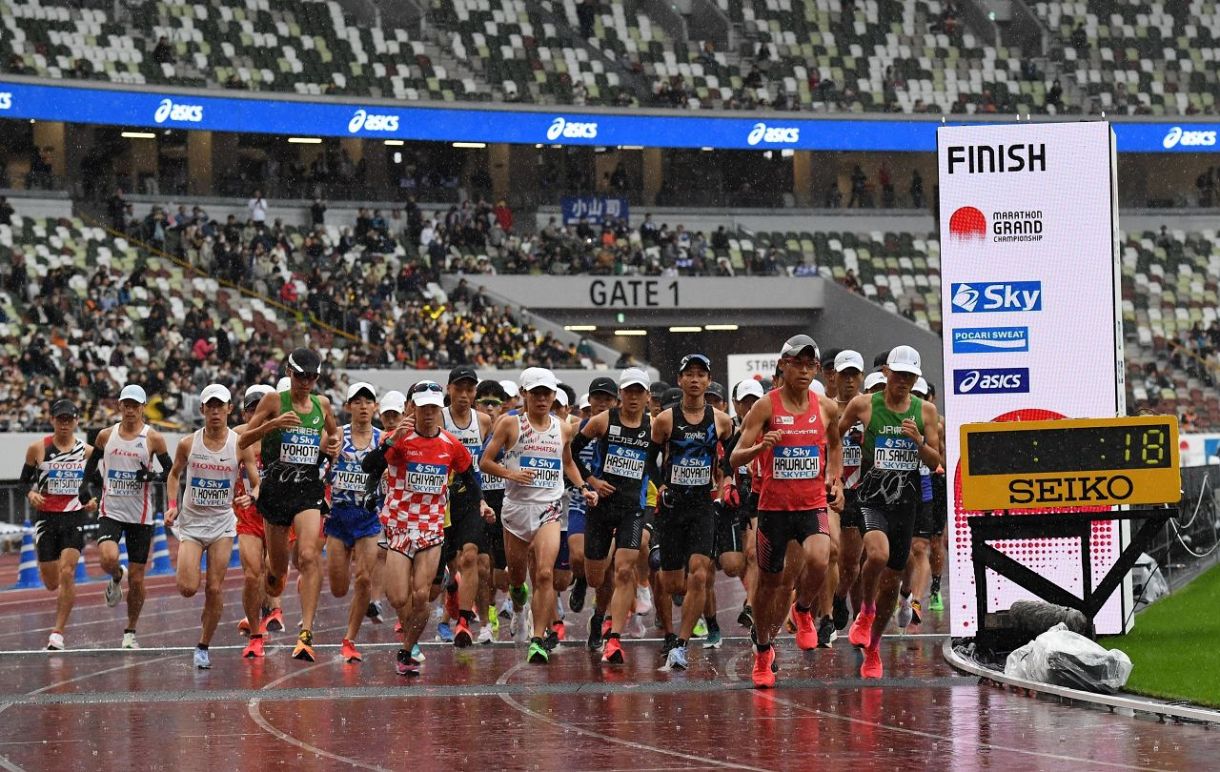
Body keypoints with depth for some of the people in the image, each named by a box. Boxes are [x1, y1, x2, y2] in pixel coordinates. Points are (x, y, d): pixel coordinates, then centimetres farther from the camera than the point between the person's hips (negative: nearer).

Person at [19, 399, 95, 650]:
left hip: (75, 516, 0)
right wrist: (30, 494, -13)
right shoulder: (38, 448, -1)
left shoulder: (87, 451, 4)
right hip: (46, 516, 0)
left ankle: (58, 633, -14)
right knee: (51, 582, 5)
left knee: (67, 573, -17)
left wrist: (91, 501, -2)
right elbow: (25, 480, 8)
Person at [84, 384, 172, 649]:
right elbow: (92, 465, 20)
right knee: (108, 559, -26)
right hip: (111, 511, 1)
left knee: (137, 578, 3)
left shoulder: (153, 438, -3)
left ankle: (130, 632, 19)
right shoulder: (106, 436, 4)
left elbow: (170, 472, 2)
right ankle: (116, 577, 12)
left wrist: (152, 476, -16)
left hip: (140, 515, -1)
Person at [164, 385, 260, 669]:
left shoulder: (241, 445, -7)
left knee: (215, 589, -4)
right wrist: (172, 505, -1)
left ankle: (204, 646, 11)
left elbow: (258, 485, -3)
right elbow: (174, 475, 13)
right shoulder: (188, 444, -5)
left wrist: (251, 496, -26)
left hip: (222, 522, 0)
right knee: (187, 588, -12)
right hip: (190, 520, 0)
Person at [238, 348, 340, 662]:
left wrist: (335, 446, 6)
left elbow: (335, 435, 30)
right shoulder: (274, 401, -1)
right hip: (276, 489, -1)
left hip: (309, 490, 1)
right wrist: (272, 424, -19)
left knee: (308, 556, -19)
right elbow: (242, 441, -3)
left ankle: (306, 633, -24)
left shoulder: (322, 405, 9)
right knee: (277, 566, 8)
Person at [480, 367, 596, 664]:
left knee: (545, 574, -16)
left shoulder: (564, 429, 9)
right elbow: (485, 462, 0)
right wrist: (510, 473, -16)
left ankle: (538, 640, -15)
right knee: (517, 570, 13)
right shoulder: (510, 424, -1)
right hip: (516, 506, 0)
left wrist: (583, 487, 11)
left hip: (549, 509, 0)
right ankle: (517, 589, 53)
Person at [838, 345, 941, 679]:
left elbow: (936, 462, 5)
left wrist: (919, 442, -14)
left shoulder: (925, 411, 5)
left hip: (906, 503, 3)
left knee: (892, 579, 9)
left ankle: (873, 650, 26)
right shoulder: (863, 405, -3)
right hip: (871, 498, -3)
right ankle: (865, 611, -3)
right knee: (877, 555, -32)